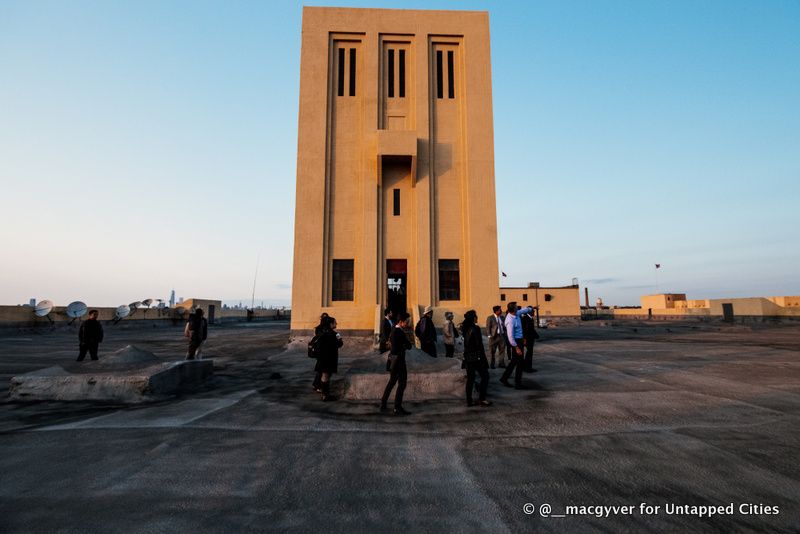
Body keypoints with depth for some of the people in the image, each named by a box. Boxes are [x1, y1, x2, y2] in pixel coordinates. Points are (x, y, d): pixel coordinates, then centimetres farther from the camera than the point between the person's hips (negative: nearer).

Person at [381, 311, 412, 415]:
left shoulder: (394, 329, 7)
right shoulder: (400, 332, -22)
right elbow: (409, 346, -19)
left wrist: (404, 345, 0)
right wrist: (406, 345, 1)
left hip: (393, 358, 10)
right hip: (398, 359, -10)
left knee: (392, 382, 19)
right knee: (402, 383, 0)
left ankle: (383, 405, 26)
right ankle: (398, 408, 6)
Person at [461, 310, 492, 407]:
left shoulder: (465, 328, 5)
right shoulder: (476, 328, -16)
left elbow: (466, 343, 7)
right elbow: (479, 344, -15)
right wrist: (483, 357, -8)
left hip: (468, 357, 7)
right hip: (476, 356, -7)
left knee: (470, 378, 11)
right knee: (485, 376, 7)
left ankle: (469, 401, 14)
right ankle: (481, 399, 7)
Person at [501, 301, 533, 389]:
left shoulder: (516, 313, 0)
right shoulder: (510, 321, -26)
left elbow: (523, 310, 24)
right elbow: (510, 336, -25)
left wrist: (531, 308, 40)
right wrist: (516, 348, -23)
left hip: (519, 340, 9)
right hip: (515, 341, -9)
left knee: (514, 361, 16)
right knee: (520, 362, -1)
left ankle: (504, 379, 24)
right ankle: (517, 384, 8)